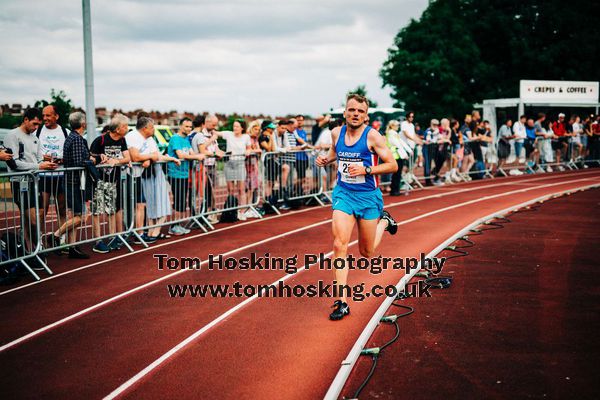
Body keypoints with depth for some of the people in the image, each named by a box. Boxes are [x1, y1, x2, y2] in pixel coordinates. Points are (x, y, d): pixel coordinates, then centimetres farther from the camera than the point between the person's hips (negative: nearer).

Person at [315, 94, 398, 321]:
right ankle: (342, 302, -8)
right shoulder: (337, 133, 1)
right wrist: (325, 159, 2)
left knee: (366, 253, 10)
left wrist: (366, 169, -23)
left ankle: (384, 221, 42)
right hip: (343, 194, 3)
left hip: (368, 196, -2)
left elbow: (393, 165, -10)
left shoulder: (372, 136, -12)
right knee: (339, 245, -14)